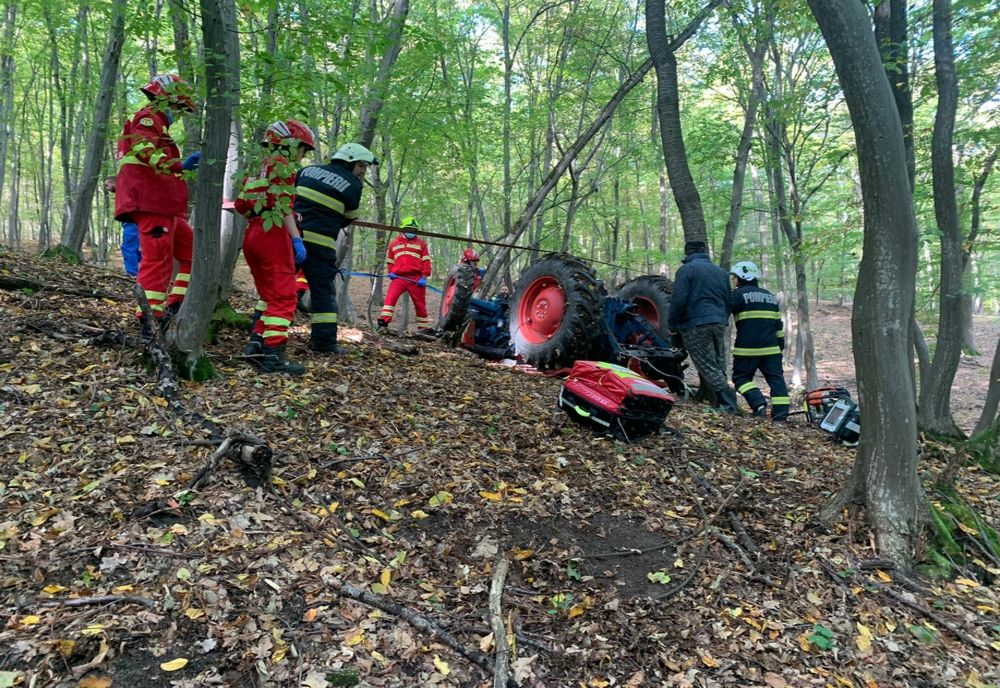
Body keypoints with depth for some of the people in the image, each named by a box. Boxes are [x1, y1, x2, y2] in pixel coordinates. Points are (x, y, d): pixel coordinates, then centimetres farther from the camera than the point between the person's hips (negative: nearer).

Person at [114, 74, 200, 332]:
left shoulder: (156, 124, 30)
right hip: (152, 205, -10)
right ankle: (151, 318, -12)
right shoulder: (147, 118, -3)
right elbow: (146, 150, -25)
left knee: (192, 253, 9)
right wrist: (180, 165, -38)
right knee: (158, 258, -13)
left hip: (165, 208, 10)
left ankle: (176, 305, 5)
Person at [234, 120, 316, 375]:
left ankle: (256, 343, 13)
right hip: (273, 235, -9)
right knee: (284, 297, -8)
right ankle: (273, 355, -12)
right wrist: (297, 239, -17)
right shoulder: (282, 164, -4)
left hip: (253, 235, 9)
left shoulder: (262, 167, 22)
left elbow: (241, 205, 17)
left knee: (268, 294, 17)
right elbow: (284, 205, -14)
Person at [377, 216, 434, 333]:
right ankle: (383, 321, -22)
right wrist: (390, 272, 5)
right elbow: (389, 260, 24)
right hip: (399, 277, 1)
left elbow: (426, 261, 4)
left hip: (416, 279, -1)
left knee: (420, 303, 6)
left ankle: (424, 327, 17)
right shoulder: (393, 243, 16)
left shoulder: (421, 243, 10)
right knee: (390, 297, -19)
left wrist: (424, 277, -7)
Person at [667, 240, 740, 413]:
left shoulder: (686, 269, -3)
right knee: (718, 366, 10)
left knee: (708, 367, -7)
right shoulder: (721, 272, 19)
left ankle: (727, 404, -14)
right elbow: (728, 301, 23)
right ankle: (727, 403, 9)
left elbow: (678, 300, -11)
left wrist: (672, 324, -3)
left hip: (695, 325, -7)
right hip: (719, 324, 7)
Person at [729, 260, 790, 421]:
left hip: (747, 348, -6)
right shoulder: (770, 296, 18)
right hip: (771, 348, 6)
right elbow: (778, 324, 19)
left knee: (741, 377, 4)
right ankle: (781, 413, 0)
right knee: (776, 378, 7)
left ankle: (759, 404, -14)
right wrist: (781, 345, 24)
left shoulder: (739, 294, -5)